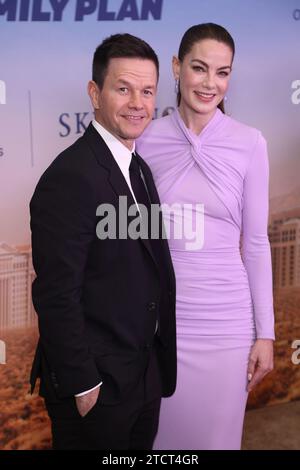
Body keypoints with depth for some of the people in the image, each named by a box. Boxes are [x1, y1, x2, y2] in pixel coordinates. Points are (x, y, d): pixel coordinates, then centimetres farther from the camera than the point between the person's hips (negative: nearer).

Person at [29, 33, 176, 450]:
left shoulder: (139, 168, 8)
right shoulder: (70, 178, -22)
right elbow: (56, 295, -22)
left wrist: (159, 364, 10)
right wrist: (82, 385, -18)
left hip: (146, 374, 8)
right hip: (96, 385, -8)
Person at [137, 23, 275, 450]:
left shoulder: (249, 143, -4)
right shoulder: (147, 139, -3)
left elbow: (255, 243, 0)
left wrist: (265, 332, 0)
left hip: (226, 320, 0)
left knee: (216, 435, 11)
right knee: (160, 433, 13)